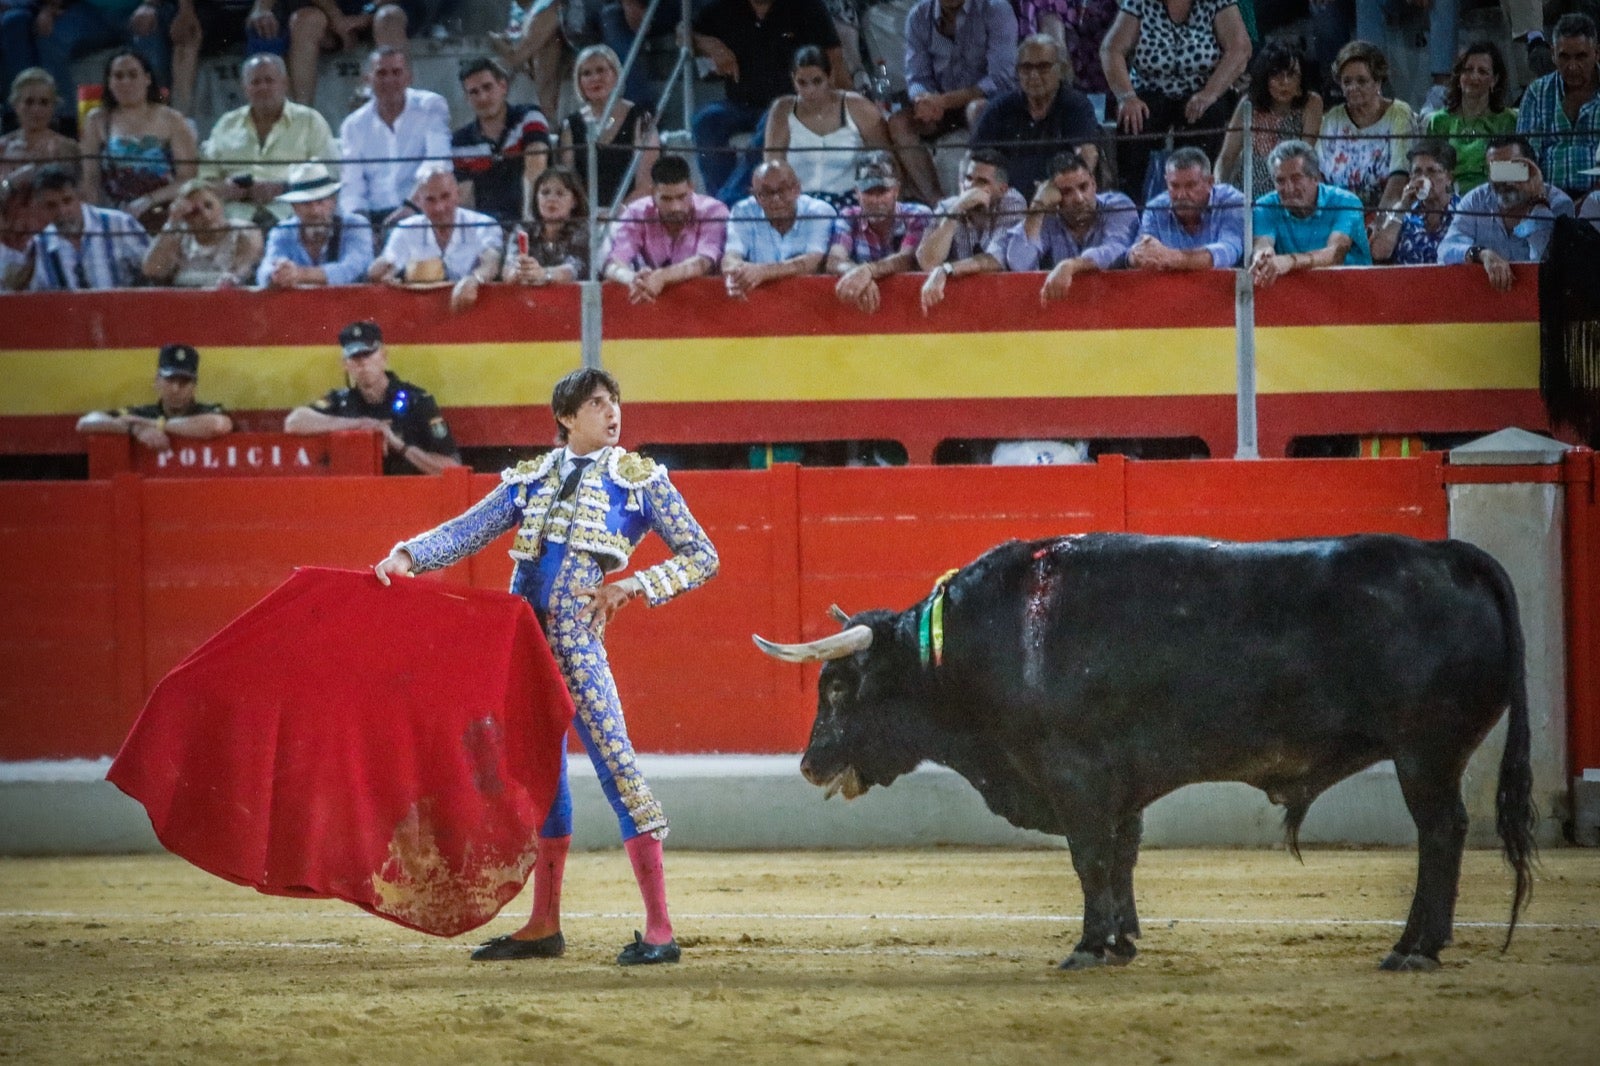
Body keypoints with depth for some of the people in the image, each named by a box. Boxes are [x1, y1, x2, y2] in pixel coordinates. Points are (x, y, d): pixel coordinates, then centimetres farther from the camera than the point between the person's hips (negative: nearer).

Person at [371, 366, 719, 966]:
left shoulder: (639, 480, 4)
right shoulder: (532, 479, 14)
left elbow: (702, 558, 4)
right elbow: (469, 531, 9)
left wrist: (634, 586, -10)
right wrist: (409, 556, -8)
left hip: (577, 642, -5)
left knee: (615, 764, -11)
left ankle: (659, 930, -12)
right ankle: (544, 927, 20)